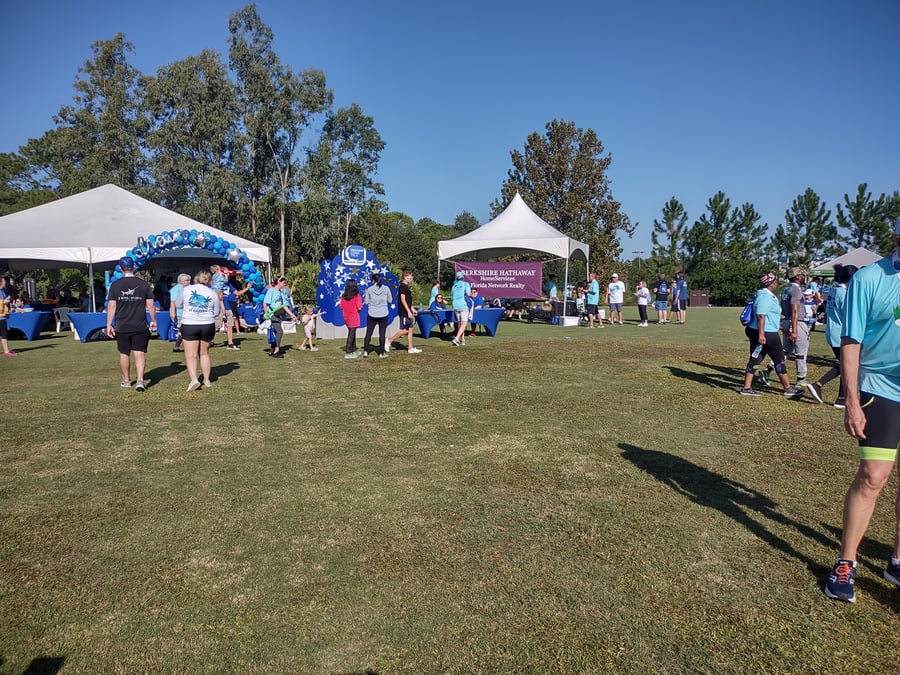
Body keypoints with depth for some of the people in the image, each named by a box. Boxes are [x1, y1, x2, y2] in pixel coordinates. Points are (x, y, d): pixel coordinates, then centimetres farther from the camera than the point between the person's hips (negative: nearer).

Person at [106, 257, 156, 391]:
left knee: (124, 354, 14)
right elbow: (150, 305, 0)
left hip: (122, 327, 1)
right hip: (140, 327, -1)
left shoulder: (115, 285, -2)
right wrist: (153, 321, 11)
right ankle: (140, 381, -12)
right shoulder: (144, 284, -1)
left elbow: (111, 306, -4)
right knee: (140, 354, 0)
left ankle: (126, 380, 25)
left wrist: (109, 325, 0)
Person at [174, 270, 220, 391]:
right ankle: (206, 380, 22)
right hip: (207, 326, 2)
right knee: (204, 353, 16)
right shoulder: (213, 293, 0)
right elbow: (217, 313, 7)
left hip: (189, 325, -2)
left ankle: (194, 379, -18)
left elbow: (178, 305, 12)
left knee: (191, 355, 0)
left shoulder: (187, 289, -1)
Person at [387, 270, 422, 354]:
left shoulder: (406, 287, 16)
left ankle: (410, 348, 10)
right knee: (405, 330, -6)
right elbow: (403, 300, -19)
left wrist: (413, 309, 21)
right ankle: (389, 341, 3)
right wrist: (408, 311, -22)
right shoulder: (402, 286, -13)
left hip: (407, 312, 10)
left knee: (410, 329, 8)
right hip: (404, 312, -10)